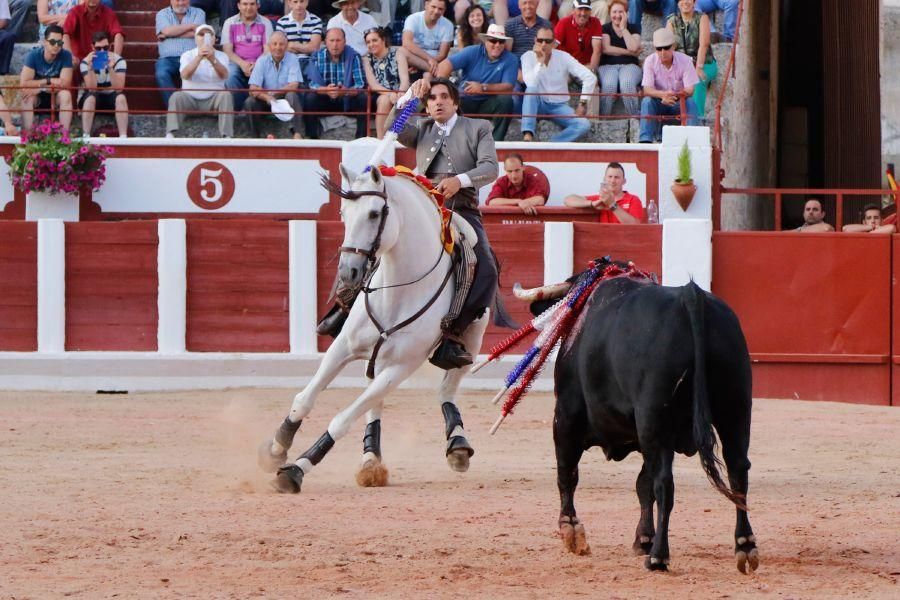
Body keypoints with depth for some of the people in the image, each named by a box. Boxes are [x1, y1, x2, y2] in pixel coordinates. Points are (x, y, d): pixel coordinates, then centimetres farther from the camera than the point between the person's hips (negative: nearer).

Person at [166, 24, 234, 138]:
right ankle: (170, 135, -41)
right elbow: (185, 75, -18)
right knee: (177, 96, -29)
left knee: (226, 94, -29)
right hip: (190, 98, 0)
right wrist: (199, 57, -33)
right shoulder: (187, 55, 2)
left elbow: (224, 75, -18)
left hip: (213, 99, 0)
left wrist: (213, 59, -36)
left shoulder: (221, 56, 4)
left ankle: (227, 136, -37)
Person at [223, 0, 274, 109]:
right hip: (237, 62, 0)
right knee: (231, 75, -34)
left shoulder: (265, 23, 6)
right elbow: (228, 50, 1)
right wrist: (242, 64, -17)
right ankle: (238, 108, -24)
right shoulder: (230, 23, 7)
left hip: (259, 64, 0)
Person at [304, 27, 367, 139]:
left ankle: (362, 138, -20)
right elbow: (313, 84, -12)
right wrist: (325, 90, -36)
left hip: (347, 102, 0)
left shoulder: (353, 56, -7)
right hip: (325, 101, 0)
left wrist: (345, 91, -37)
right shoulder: (317, 57, -4)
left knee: (363, 99, -27)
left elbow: (361, 85, -15)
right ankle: (312, 138, -22)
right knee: (310, 99, -27)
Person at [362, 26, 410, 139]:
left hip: (399, 95, 0)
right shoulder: (367, 59, 10)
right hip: (378, 97, 0)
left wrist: (400, 95, -28)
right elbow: (373, 84, -4)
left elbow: (405, 79, -5)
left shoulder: (397, 53, 7)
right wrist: (390, 94, -23)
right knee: (384, 100, -34)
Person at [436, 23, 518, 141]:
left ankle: (496, 141, -21)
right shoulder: (472, 52, -5)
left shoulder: (511, 60, -5)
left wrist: (483, 87, -30)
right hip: (466, 100, 0)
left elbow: (508, 87, -15)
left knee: (505, 100, -29)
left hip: (488, 105, 0)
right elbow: (445, 65, -16)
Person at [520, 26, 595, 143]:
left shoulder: (563, 57, -4)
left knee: (584, 125, -26)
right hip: (538, 104, -1)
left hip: (559, 106, 1)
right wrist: (540, 62, -25)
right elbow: (531, 85, -22)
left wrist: (582, 104, -10)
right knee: (531, 90, -36)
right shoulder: (528, 57, -6)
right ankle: (527, 136, -44)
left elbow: (590, 77, -7)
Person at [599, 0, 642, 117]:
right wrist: (629, 52, -6)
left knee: (627, 84, -35)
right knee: (608, 84, -34)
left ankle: (635, 117, -28)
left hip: (629, 65, 0)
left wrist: (623, 28, -3)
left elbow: (633, 48, -6)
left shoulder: (633, 29, 12)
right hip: (608, 65, 0)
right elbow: (606, 49, -5)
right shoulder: (605, 29, 11)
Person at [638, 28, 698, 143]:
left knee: (690, 103, -31)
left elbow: (690, 90, -18)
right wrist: (662, 94, -42)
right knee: (646, 101, -30)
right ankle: (645, 140, -36)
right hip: (659, 103, 0)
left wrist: (678, 95, -42)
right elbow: (647, 90, -21)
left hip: (679, 102, 0)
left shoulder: (685, 60, -12)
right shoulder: (650, 61, -11)